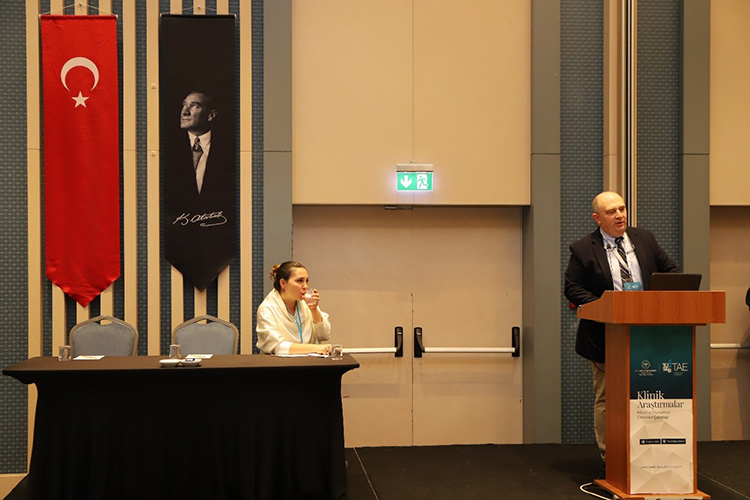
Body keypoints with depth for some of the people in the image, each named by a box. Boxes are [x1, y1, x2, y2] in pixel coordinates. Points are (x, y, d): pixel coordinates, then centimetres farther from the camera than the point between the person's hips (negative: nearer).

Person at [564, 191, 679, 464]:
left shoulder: (644, 239, 11)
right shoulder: (582, 249, -1)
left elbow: (670, 270, 15)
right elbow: (572, 288, -4)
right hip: (606, 336, -3)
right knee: (606, 398, 3)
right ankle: (610, 457, 13)